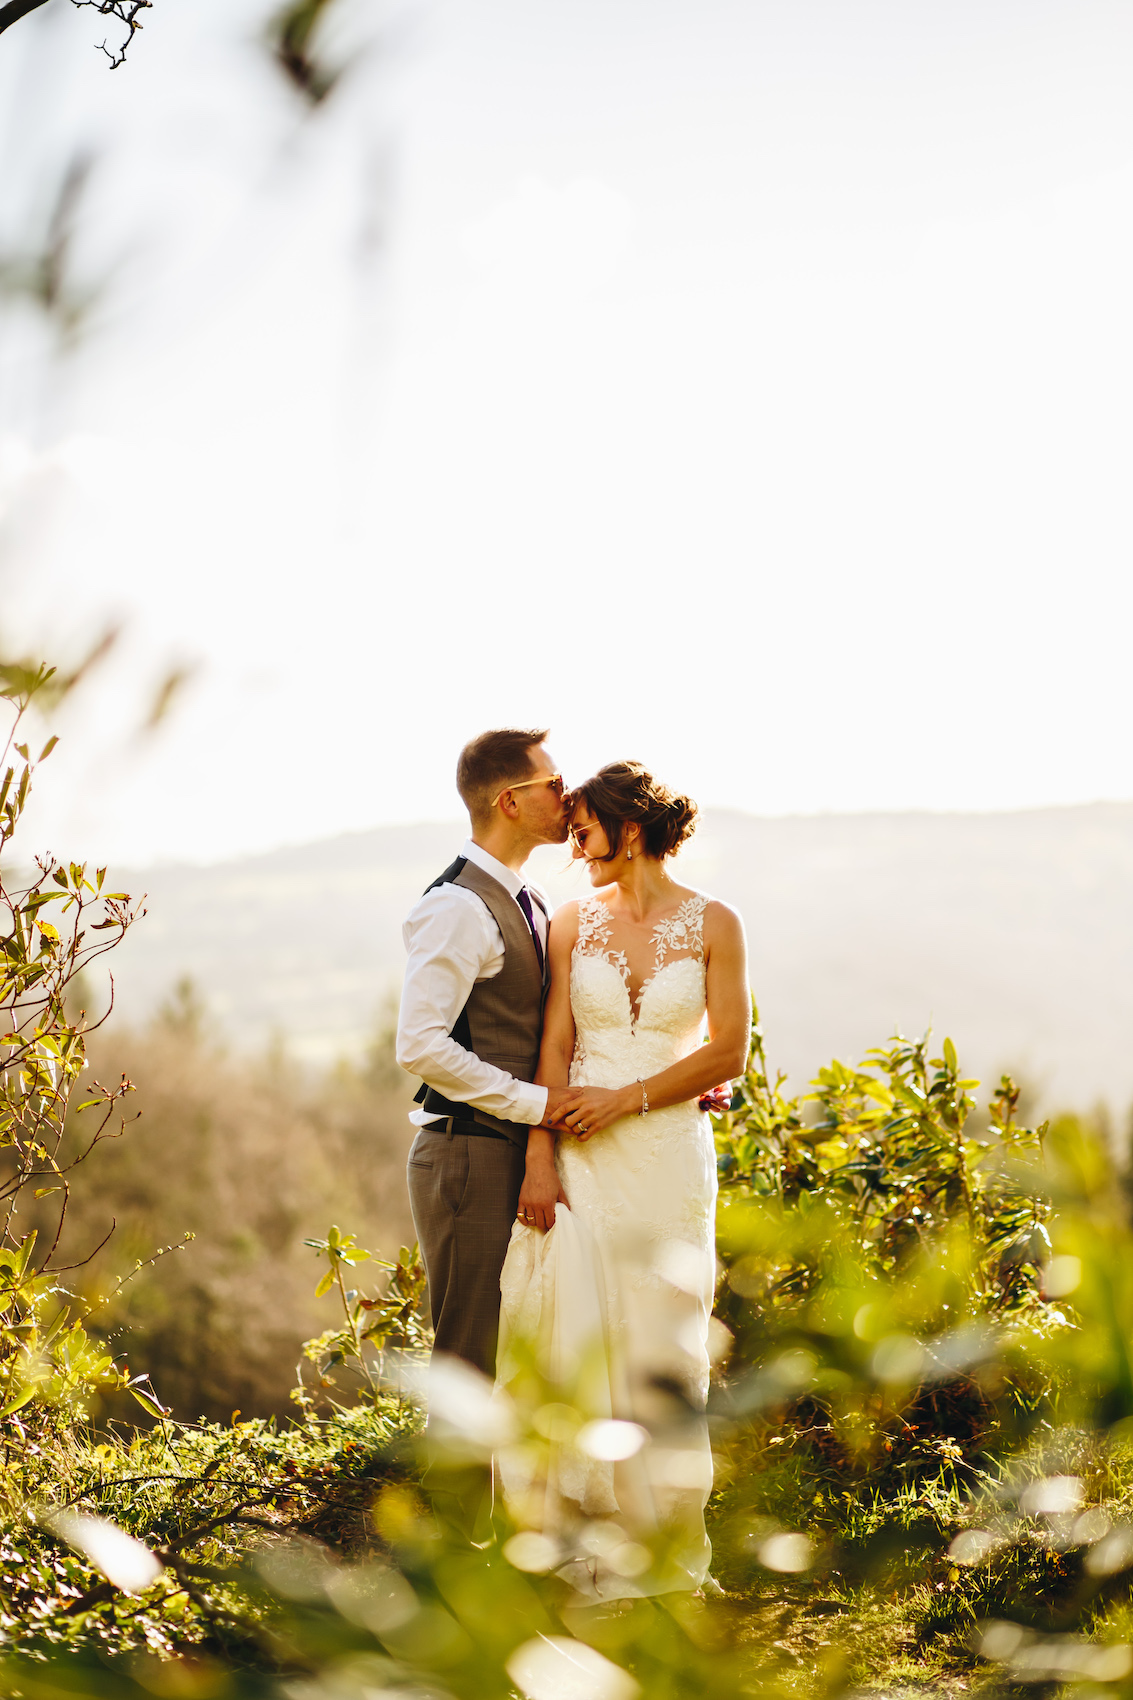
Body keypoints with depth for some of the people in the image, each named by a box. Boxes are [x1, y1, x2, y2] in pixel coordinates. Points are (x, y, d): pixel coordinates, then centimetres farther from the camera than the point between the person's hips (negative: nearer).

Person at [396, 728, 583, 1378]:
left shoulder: (529, 903, 16)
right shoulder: (458, 908, -15)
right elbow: (420, 1044, -23)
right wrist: (534, 1101, -18)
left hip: (521, 1154, 9)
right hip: (470, 1159, -9)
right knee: (473, 1356, -4)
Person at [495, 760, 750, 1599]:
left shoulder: (713, 924, -1)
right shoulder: (574, 922, 5)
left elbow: (729, 1051, -3)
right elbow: (554, 1047, 0)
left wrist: (629, 1097, -10)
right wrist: (540, 1158, -9)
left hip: (671, 1154, -1)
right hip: (583, 1155, 1)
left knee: (660, 1346, 4)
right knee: (571, 1334, -4)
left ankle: (657, 1545, 16)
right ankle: (578, 1536, 7)